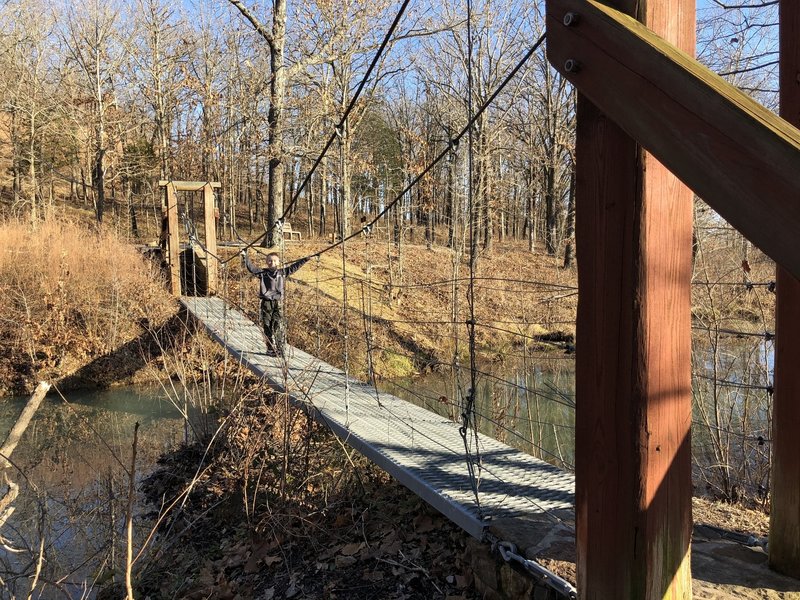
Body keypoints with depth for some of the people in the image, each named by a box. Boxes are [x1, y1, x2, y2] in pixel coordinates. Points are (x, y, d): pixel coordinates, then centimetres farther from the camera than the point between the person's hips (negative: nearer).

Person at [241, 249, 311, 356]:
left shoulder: (282, 272, 8)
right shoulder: (262, 273, 5)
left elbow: (294, 267, 11)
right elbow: (251, 267, 0)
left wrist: (305, 259, 9)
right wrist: (245, 257, -10)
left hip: (278, 303, 0)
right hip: (266, 303, 0)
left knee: (279, 326, -9)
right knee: (267, 327, 5)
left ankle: (280, 349, -5)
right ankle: (270, 349, 13)